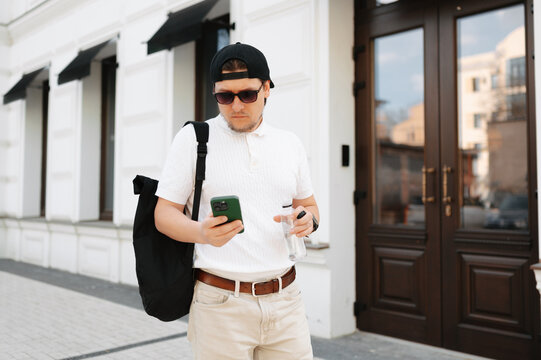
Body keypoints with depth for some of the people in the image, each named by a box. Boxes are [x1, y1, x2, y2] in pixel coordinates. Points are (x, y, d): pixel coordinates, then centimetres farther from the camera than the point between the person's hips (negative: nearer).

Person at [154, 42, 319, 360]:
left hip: (285, 298, 4)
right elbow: (165, 214, -2)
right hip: (221, 301, -3)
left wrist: (307, 220, -6)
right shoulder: (192, 138, -2)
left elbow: (309, 206, 18)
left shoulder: (290, 144, 9)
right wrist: (202, 233, -22)